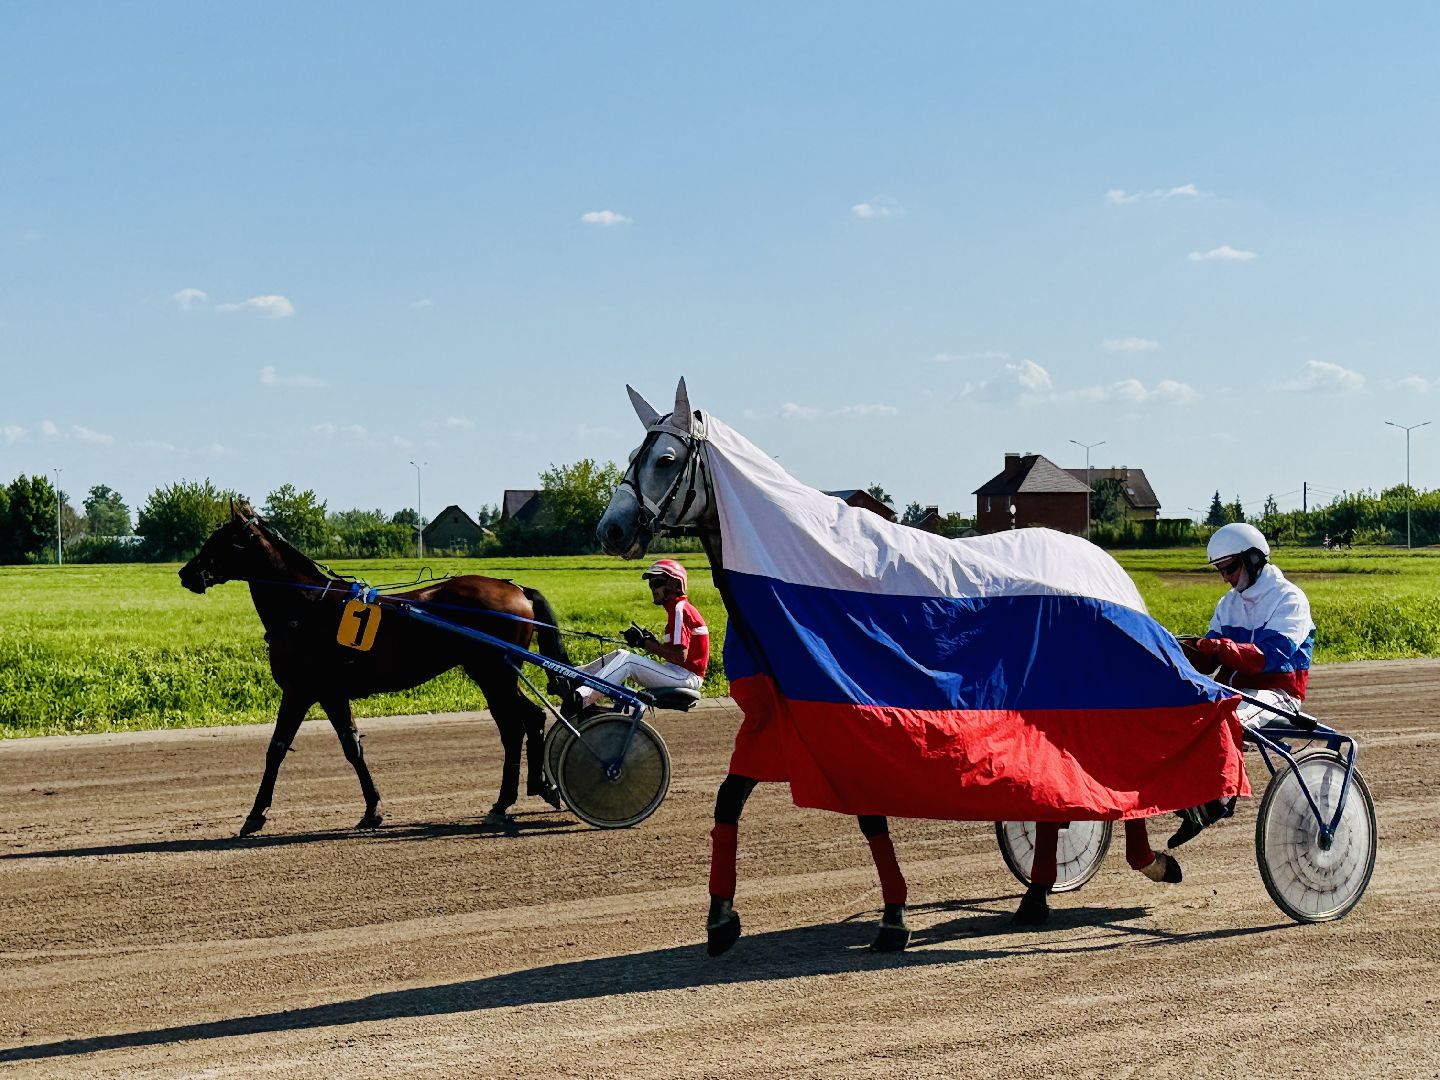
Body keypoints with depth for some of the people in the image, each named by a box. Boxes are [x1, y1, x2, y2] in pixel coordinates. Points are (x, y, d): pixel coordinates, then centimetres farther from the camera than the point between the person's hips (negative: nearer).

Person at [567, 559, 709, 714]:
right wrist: (651, 642, 1)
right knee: (619, 654, 3)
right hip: (680, 673, 10)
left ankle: (582, 698, -31)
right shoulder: (679, 607, 18)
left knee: (626, 660, -22)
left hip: (685, 676, -10)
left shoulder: (679, 609, -13)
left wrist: (644, 643, -15)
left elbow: (680, 656, -22)